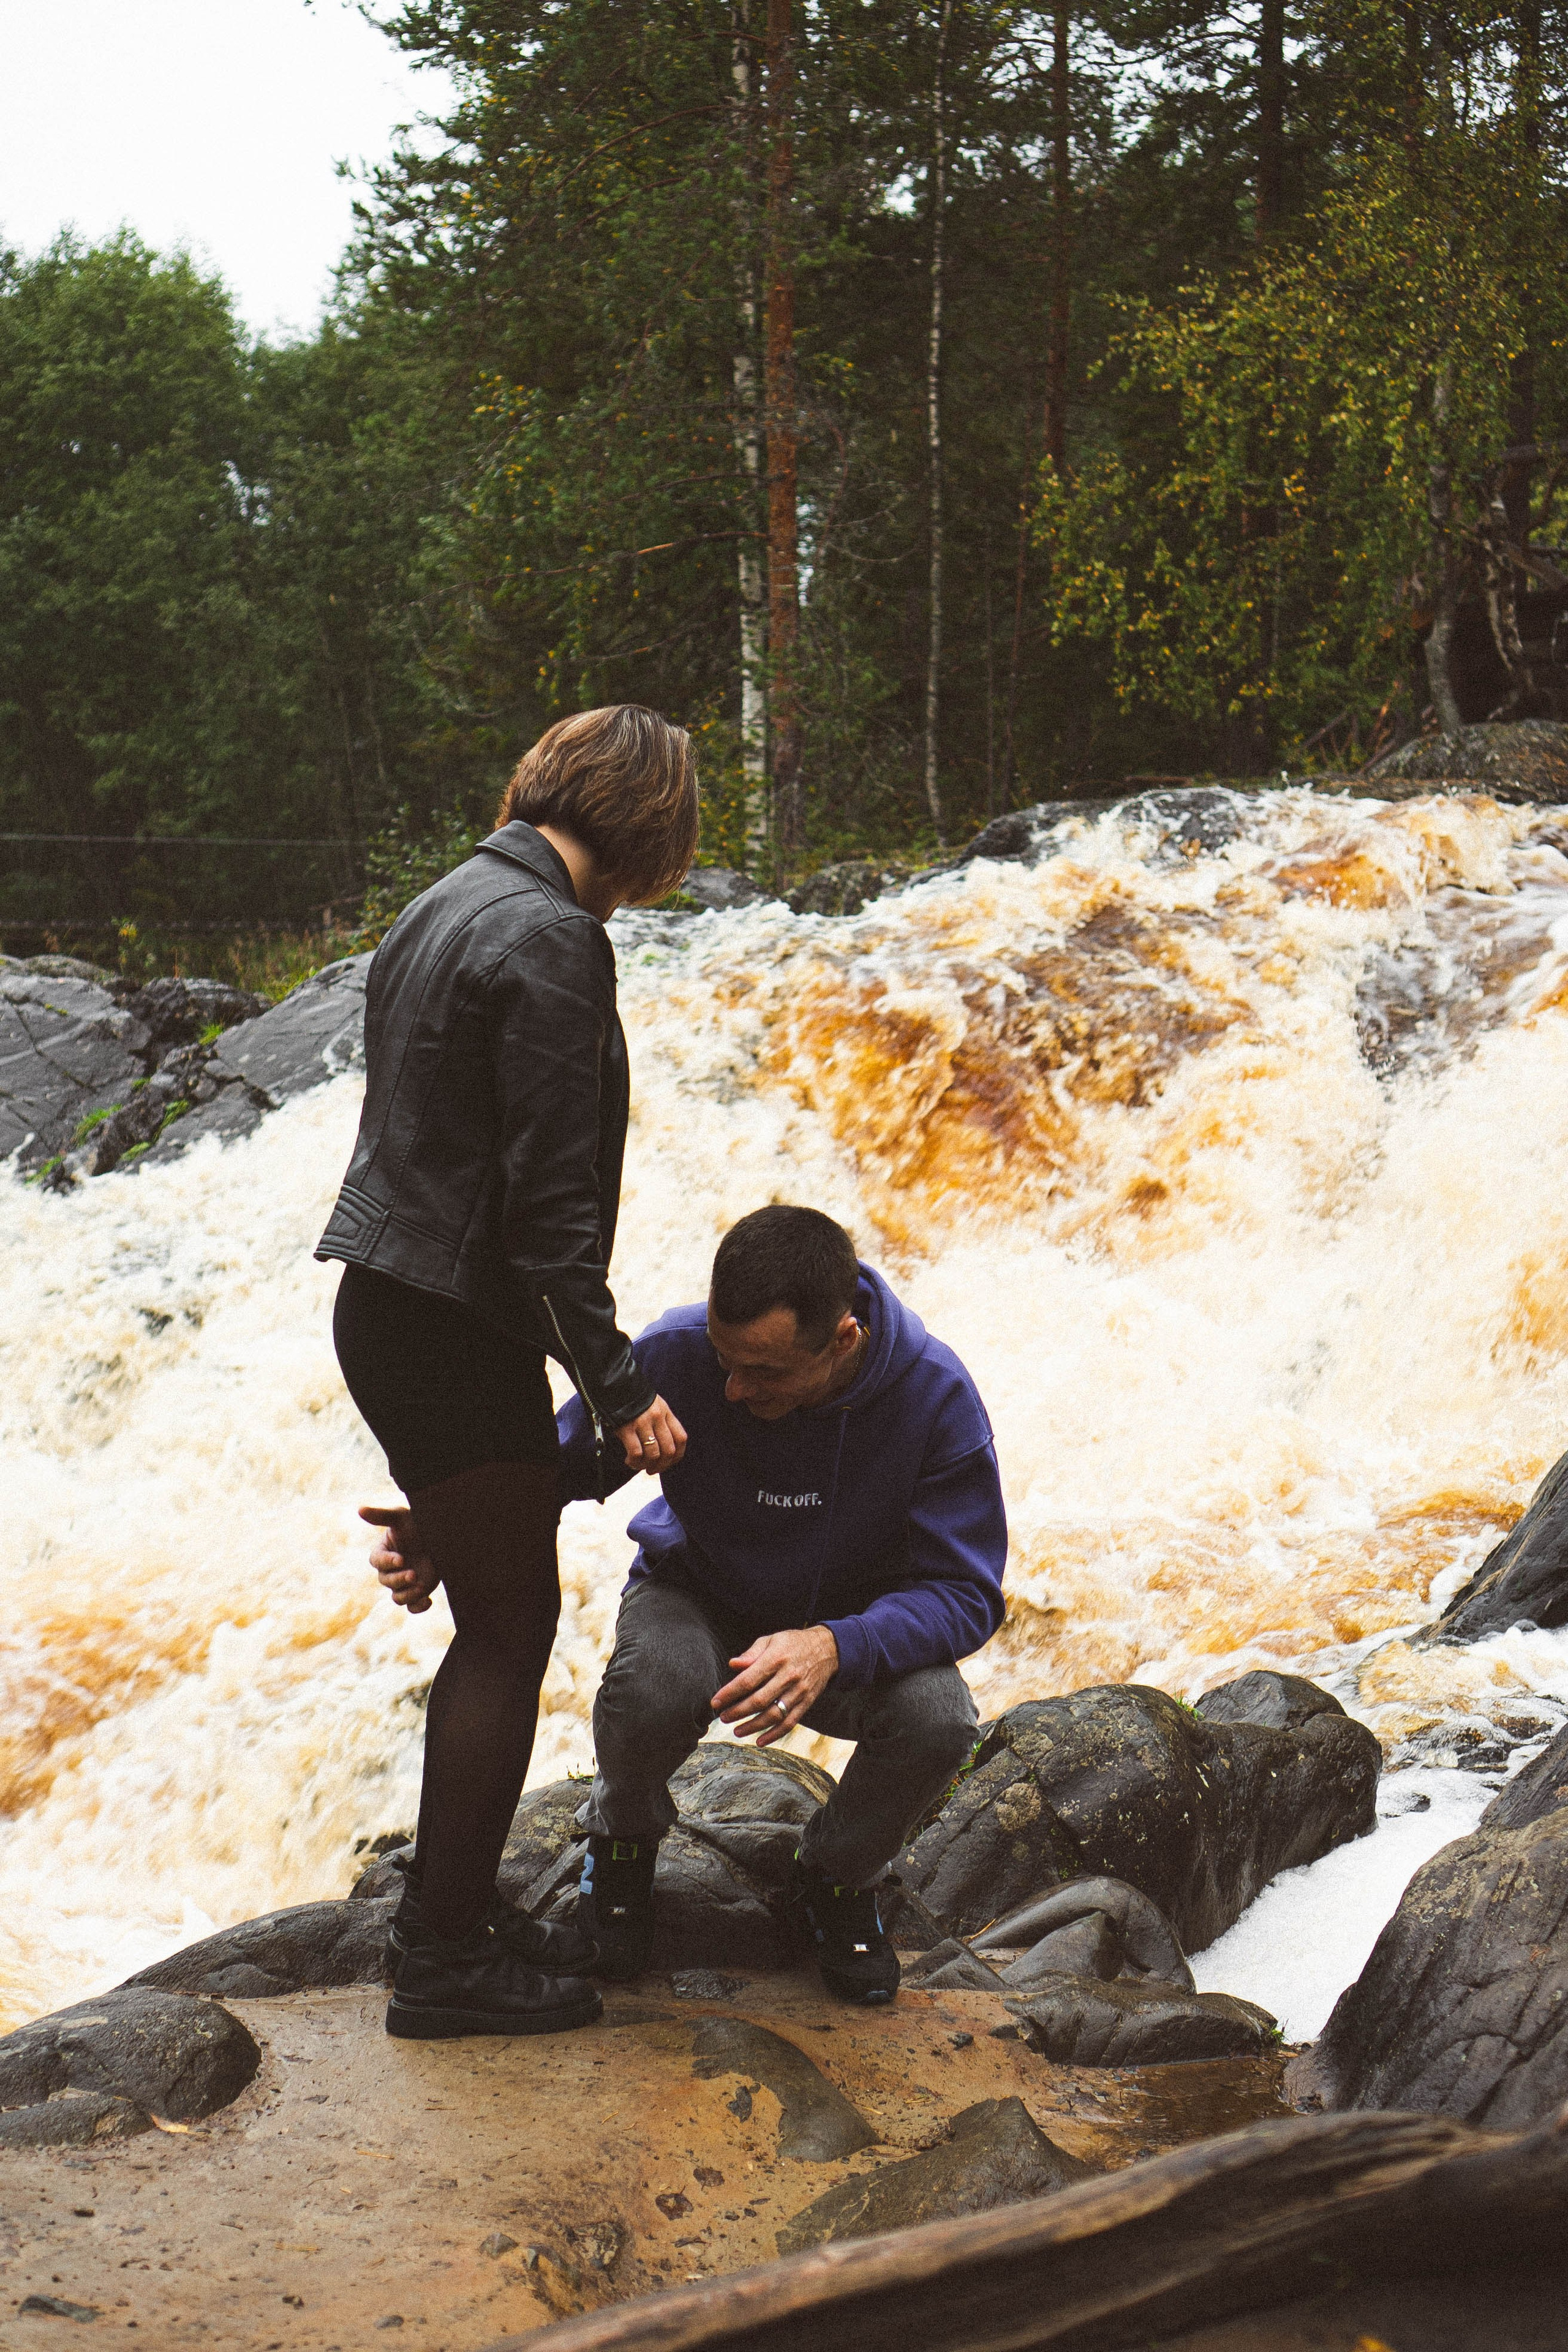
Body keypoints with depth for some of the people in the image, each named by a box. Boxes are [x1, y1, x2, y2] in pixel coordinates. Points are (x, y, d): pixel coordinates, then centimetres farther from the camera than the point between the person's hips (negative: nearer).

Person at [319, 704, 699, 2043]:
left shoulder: (449, 907, 14)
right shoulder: (549, 938, -17)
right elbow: (547, 1196, -21)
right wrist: (617, 1384, -16)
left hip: (390, 1313, 10)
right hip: (457, 1330, -10)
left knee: (496, 1617, 17)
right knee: (512, 1622, 0)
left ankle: (451, 1911, 26)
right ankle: (451, 1959, 7)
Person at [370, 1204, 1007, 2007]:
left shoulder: (935, 1395, -27)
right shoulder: (678, 1354, -26)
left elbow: (963, 1591, -26)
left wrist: (835, 1648, -46)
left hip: (853, 1620, 0)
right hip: (700, 1593, 0)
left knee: (936, 1721, -33)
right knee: (652, 1689, -36)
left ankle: (836, 1879, 2)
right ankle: (624, 1839, 2)